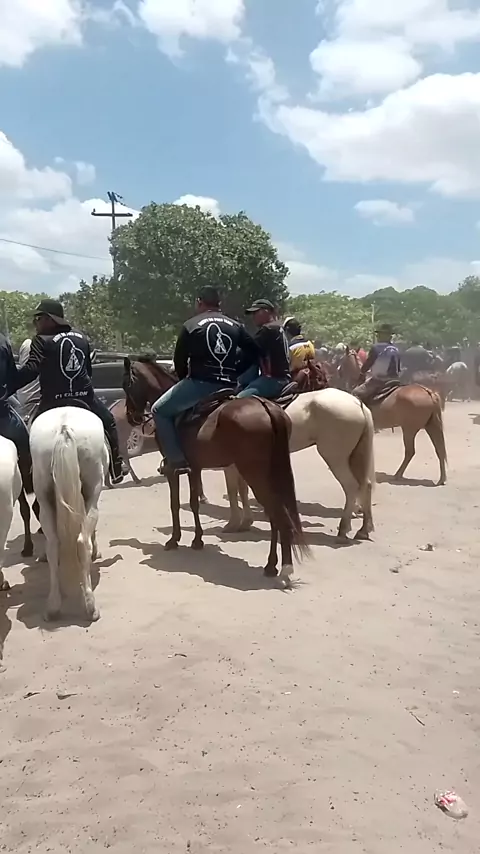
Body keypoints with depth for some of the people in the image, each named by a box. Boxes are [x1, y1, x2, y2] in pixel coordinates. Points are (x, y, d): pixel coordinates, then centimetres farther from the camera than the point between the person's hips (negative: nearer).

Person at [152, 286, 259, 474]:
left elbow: (179, 361, 4)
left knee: (160, 411, 9)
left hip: (201, 383, -5)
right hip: (229, 387, 5)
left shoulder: (191, 325, 2)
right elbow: (254, 352, 10)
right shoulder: (236, 326, 13)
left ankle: (177, 460, -2)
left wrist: (185, 379, 21)